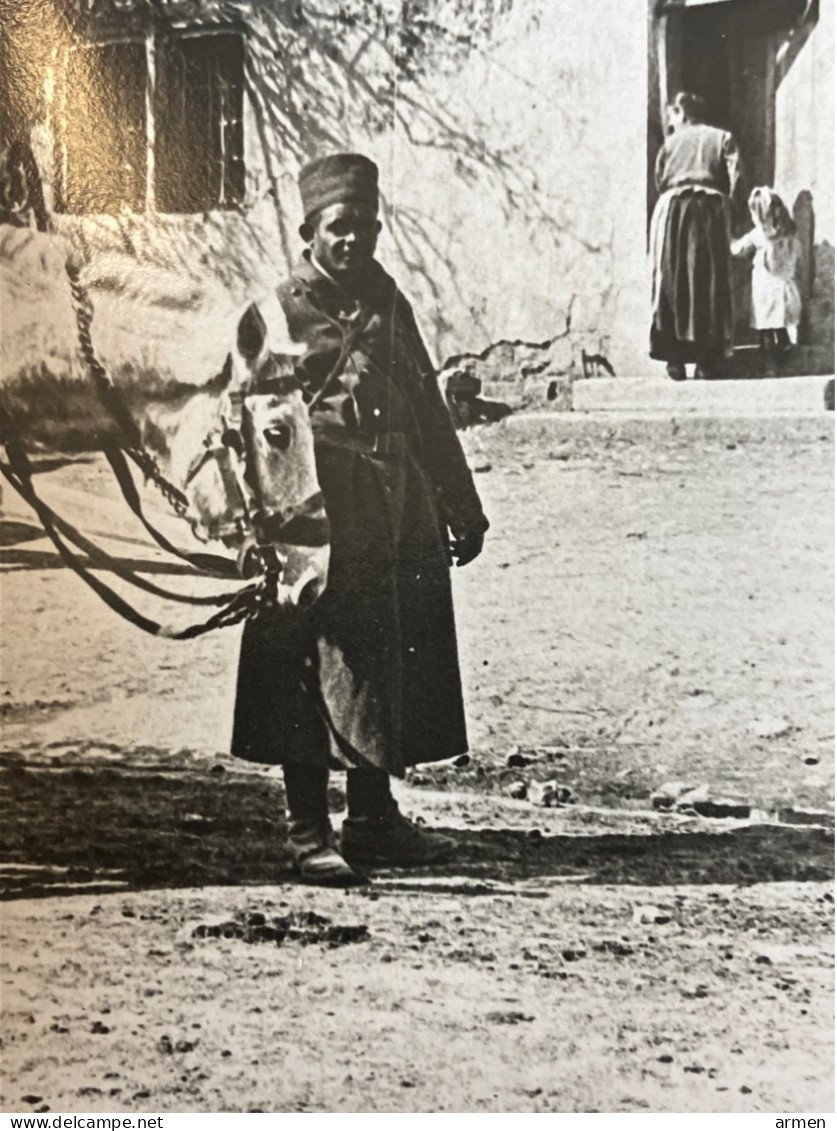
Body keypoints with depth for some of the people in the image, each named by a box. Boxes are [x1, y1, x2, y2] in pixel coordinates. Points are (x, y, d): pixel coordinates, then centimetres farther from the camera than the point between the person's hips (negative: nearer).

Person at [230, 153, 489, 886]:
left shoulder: (389, 306, 14)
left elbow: (428, 411, 17)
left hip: (399, 519, 6)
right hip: (316, 523, -6)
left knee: (389, 670, 10)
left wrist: (462, 507, 17)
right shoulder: (275, 315, -3)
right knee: (313, 673, -1)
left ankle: (375, 822, 23)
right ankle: (309, 832, 10)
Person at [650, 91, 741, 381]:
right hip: (710, 207, 0)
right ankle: (707, 359, -9)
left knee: (670, 281, 0)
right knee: (710, 282, 0)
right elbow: (733, 176, 2)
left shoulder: (671, 141, 17)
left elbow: (659, 180, 12)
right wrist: (723, 199, 13)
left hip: (671, 207, 0)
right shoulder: (722, 138, 15)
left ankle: (674, 358, -8)